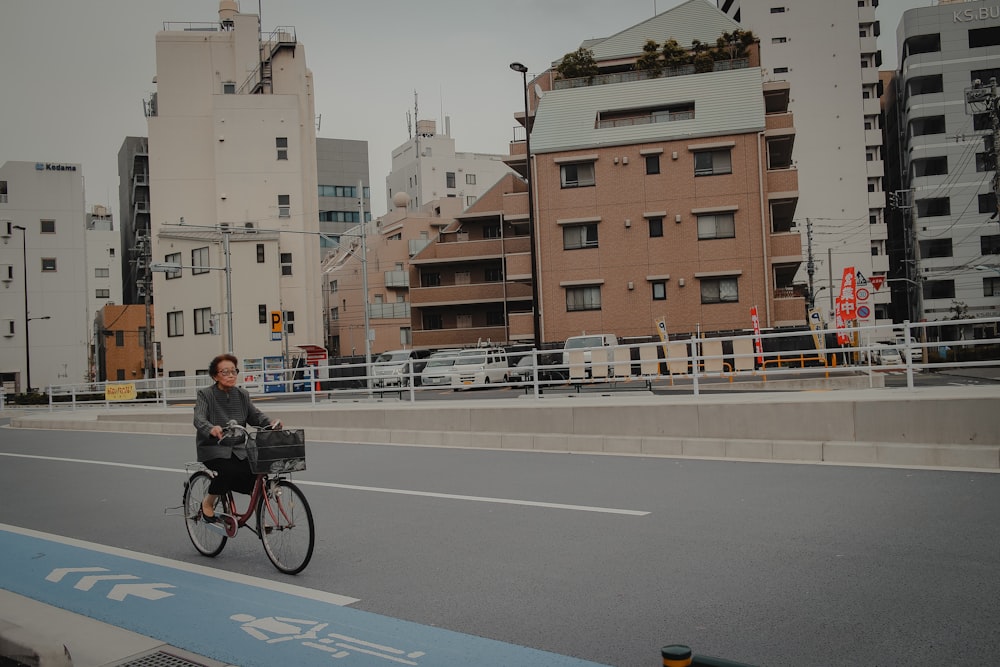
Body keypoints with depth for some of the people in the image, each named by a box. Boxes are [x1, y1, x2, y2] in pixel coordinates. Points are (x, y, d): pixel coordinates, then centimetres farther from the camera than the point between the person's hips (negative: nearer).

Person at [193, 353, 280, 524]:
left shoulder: (242, 394, 8)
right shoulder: (205, 394, -7)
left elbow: (255, 415, 3)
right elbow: (199, 418, -21)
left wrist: (270, 422, -20)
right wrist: (211, 428, -44)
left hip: (238, 449, 4)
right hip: (213, 449, -4)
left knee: (255, 473, -23)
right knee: (228, 472, -31)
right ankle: (208, 503, -2)